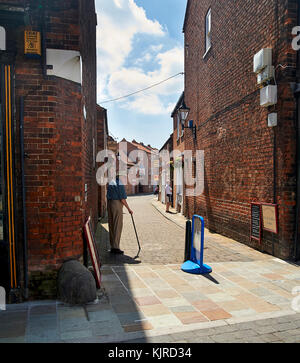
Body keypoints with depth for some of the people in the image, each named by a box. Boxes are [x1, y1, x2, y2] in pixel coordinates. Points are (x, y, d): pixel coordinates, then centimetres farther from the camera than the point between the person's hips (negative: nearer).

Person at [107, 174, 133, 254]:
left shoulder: (110, 182, 13)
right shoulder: (120, 184, -12)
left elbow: (108, 196, 14)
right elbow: (122, 199, -15)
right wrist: (128, 209, -8)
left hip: (109, 204, 8)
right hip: (117, 204, -8)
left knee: (111, 226, 11)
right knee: (118, 226, -2)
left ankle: (112, 247, 17)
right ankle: (116, 247, -2)